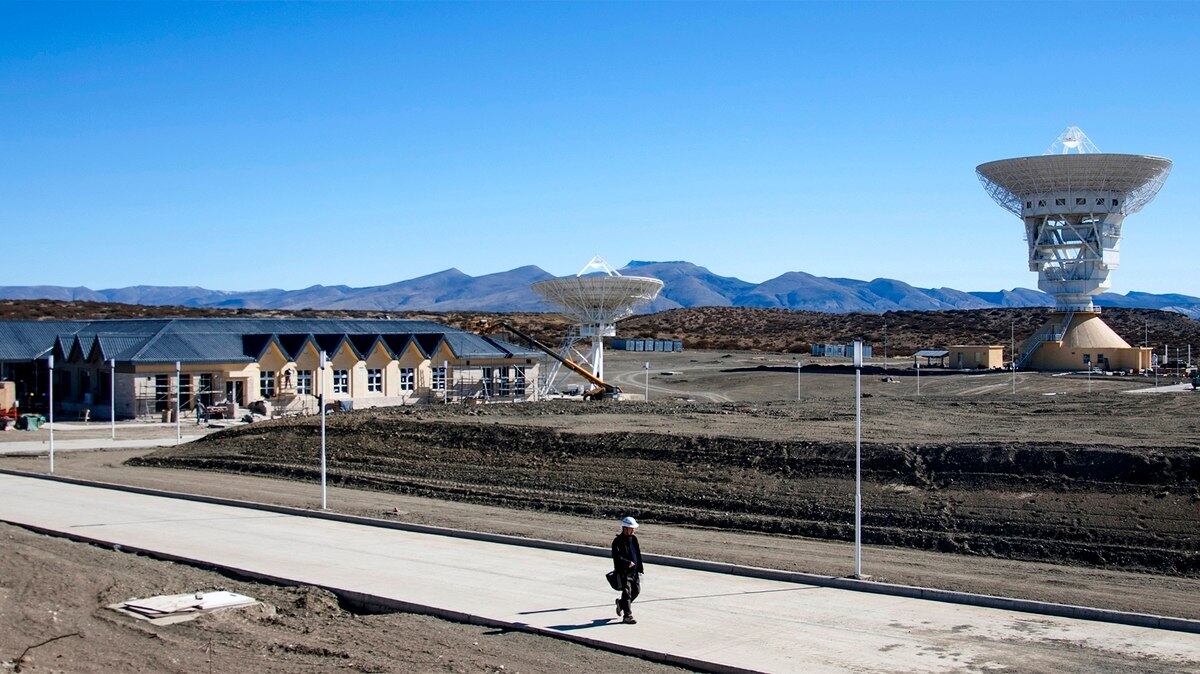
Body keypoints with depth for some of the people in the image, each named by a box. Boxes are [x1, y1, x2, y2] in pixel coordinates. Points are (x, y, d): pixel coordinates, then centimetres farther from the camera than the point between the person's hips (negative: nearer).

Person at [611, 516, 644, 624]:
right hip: (623, 572, -7)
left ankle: (621, 603, 35)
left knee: (636, 590, 10)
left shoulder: (634, 538, 11)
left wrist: (640, 568, 18)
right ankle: (627, 616, 0)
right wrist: (627, 562, -30)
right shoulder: (618, 541, -11)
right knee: (627, 593, -7)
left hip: (635, 570, 7)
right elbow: (616, 556, -20)